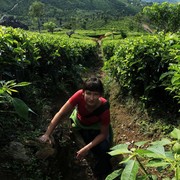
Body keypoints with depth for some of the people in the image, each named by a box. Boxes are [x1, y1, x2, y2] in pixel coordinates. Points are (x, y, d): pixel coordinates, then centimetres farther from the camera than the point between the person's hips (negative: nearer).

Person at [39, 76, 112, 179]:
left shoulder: (104, 108, -36)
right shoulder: (80, 95, -36)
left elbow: (103, 133, -25)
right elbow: (61, 114, -31)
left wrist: (87, 148, -35)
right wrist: (47, 135, -36)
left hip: (96, 128, -4)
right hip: (78, 123, 5)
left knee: (103, 148, -22)